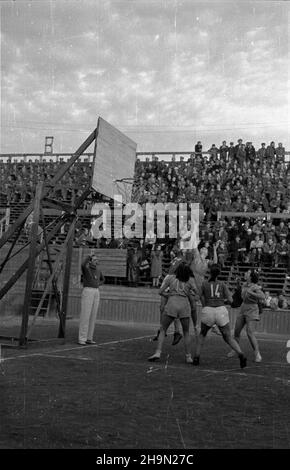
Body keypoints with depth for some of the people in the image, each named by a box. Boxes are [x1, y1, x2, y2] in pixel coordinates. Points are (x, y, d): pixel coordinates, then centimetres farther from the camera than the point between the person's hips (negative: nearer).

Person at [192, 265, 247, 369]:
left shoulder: (204, 283, 13)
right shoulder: (222, 284, 14)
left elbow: (202, 300, 15)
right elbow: (230, 300, 8)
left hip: (208, 312, 0)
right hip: (221, 311, 0)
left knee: (202, 334, 25)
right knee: (228, 338, 11)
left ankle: (196, 357, 14)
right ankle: (241, 355, -13)